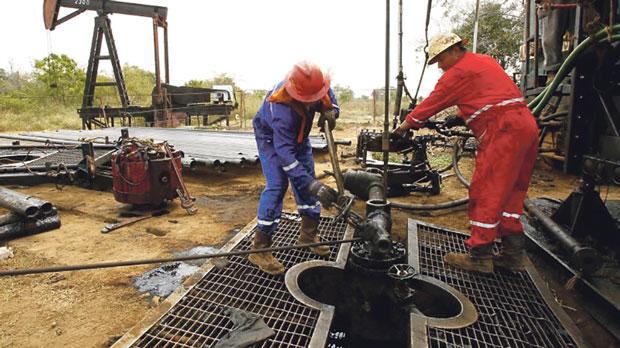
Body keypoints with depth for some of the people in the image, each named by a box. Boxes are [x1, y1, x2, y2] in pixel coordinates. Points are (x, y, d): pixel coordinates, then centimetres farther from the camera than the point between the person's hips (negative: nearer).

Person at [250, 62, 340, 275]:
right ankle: (259, 248, -12)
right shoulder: (282, 110, -43)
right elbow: (285, 154, -45)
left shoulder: (313, 84, -26)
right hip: (271, 138, -7)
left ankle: (308, 235, 19)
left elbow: (329, 97, -3)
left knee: (307, 178, 4)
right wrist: (314, 187, -51)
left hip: (298, 135, 7)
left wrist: (331, 111, -29)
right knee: (277, 185, -20)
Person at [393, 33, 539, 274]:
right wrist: (462, 117, 18)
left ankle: (480, 256, 1)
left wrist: (406, 125, 8)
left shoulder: (460, 71, -5)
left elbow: (432, 102, -2)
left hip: (503, 130, -10)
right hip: (526, 124, 10)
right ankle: (513, 253, 19)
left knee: (485, 193, -5)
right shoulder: (485, 61, 24)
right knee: (511, 191, 13)